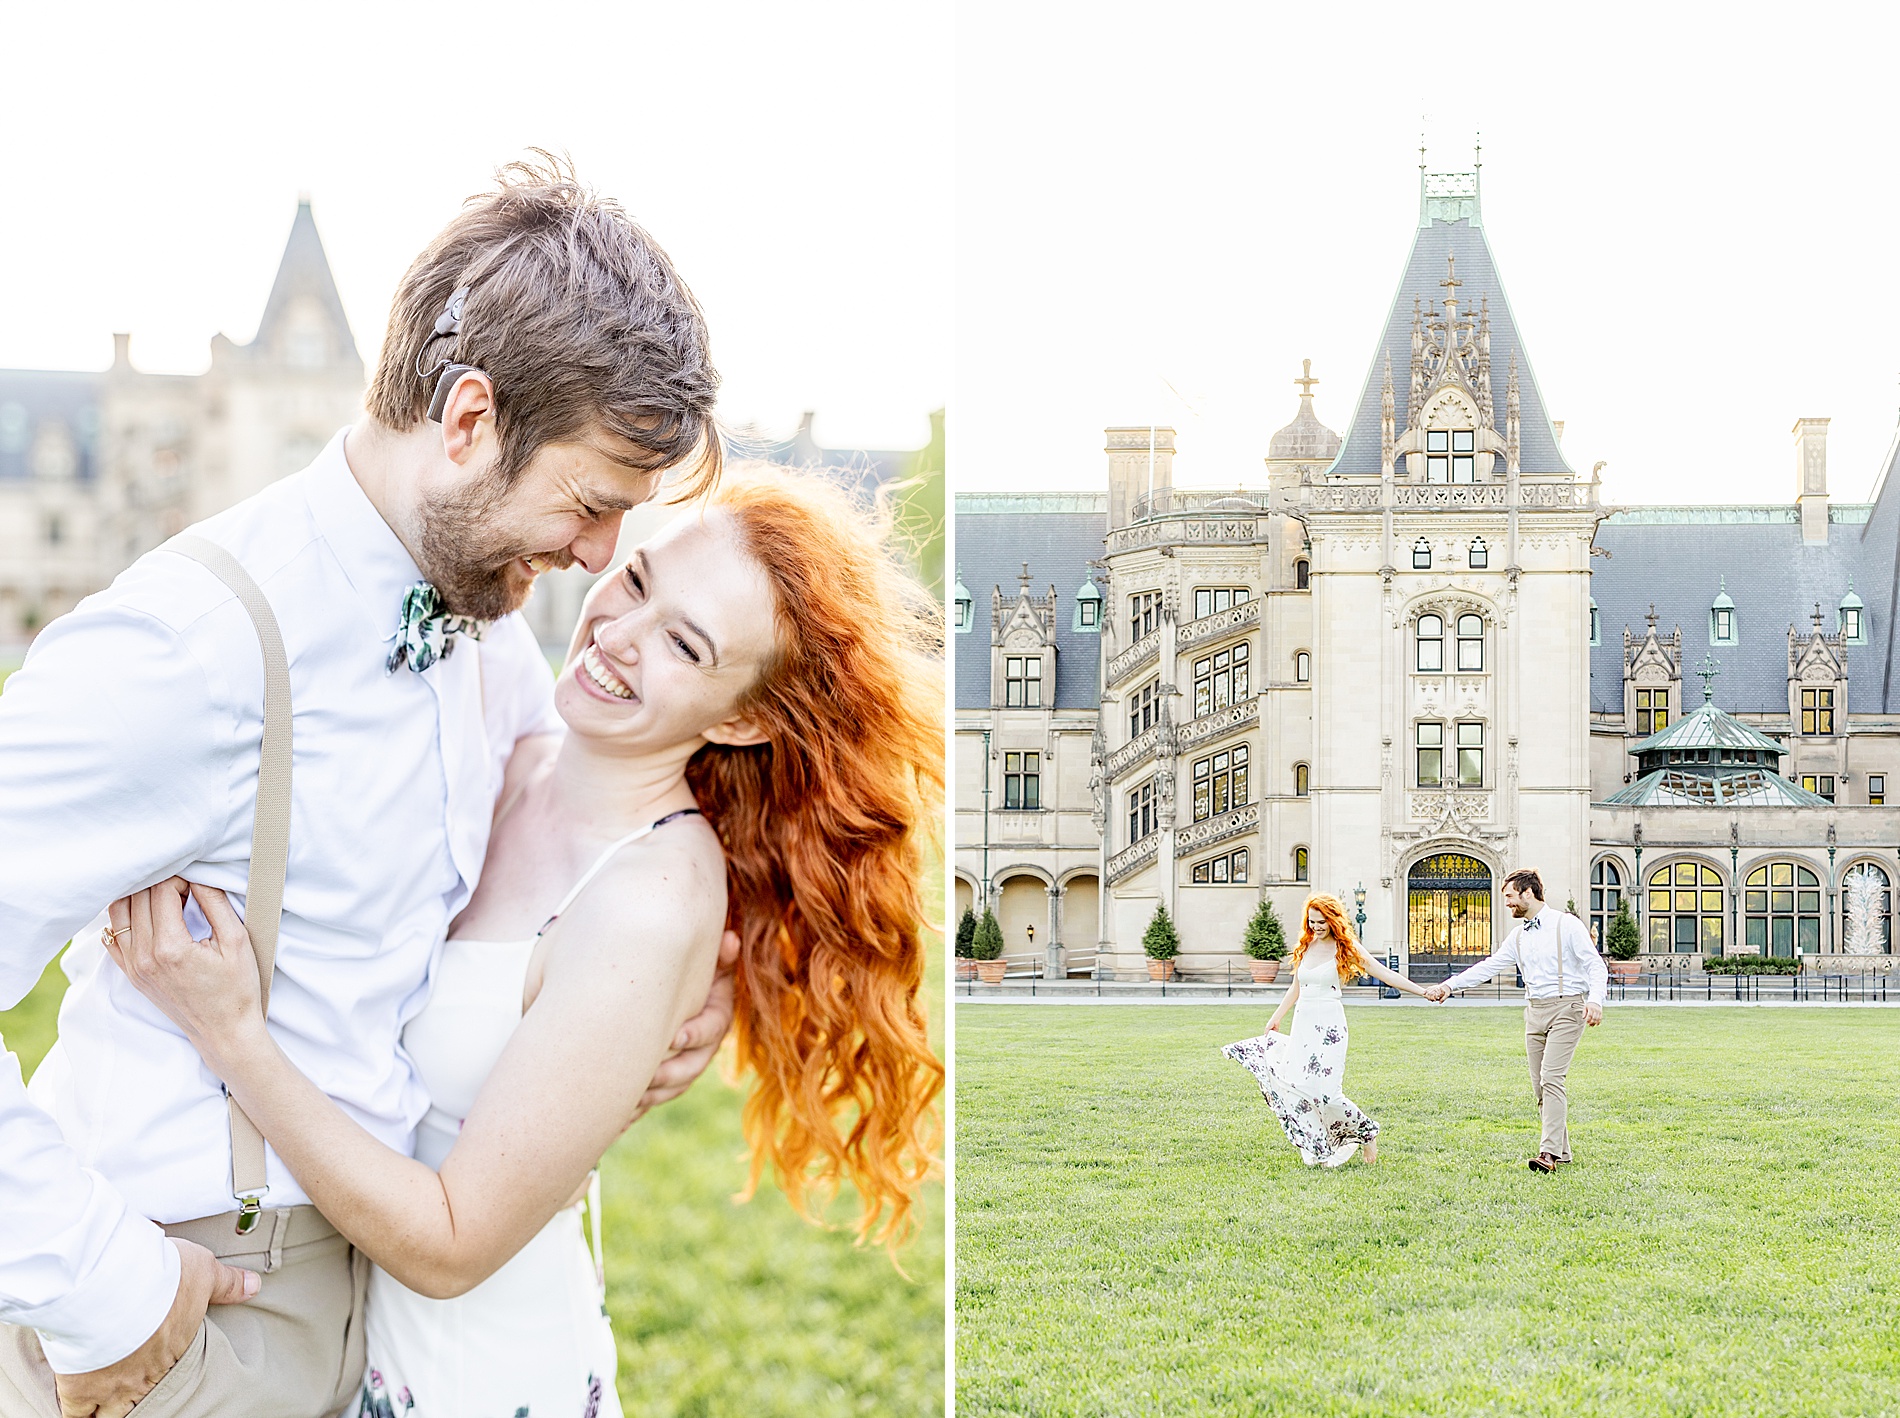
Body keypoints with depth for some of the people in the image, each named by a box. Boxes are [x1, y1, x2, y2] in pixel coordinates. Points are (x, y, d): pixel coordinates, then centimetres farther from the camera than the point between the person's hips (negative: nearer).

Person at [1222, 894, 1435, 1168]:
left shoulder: (1345, 949, -3)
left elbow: (1386, 975, -5)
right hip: (1302, 1023, 6)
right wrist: (1275, 1019, 28)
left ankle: (1367, 1132, 6)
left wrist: (1423, 992, -11)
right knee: (1296, 1086, -3)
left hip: (1328, 1025, -6)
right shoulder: (1305, 947, 12)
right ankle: (1317, 1151, 8)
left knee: (1323, 1089, -16)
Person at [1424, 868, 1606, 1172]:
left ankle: (1549, 1152, -23)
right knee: (1540, 1085, 4)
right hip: (1535, 1010, 7)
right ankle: (1561, 1150, 11)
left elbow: (1596, 966, -7)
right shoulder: (1518, 936, 16)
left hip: (1566, 1007, -7)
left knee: (1551, 1078, -18)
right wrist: (1450, 986, 6)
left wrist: (1595, 1000, -24)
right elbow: (1489, 966, 15)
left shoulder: (1567, 925, -4)